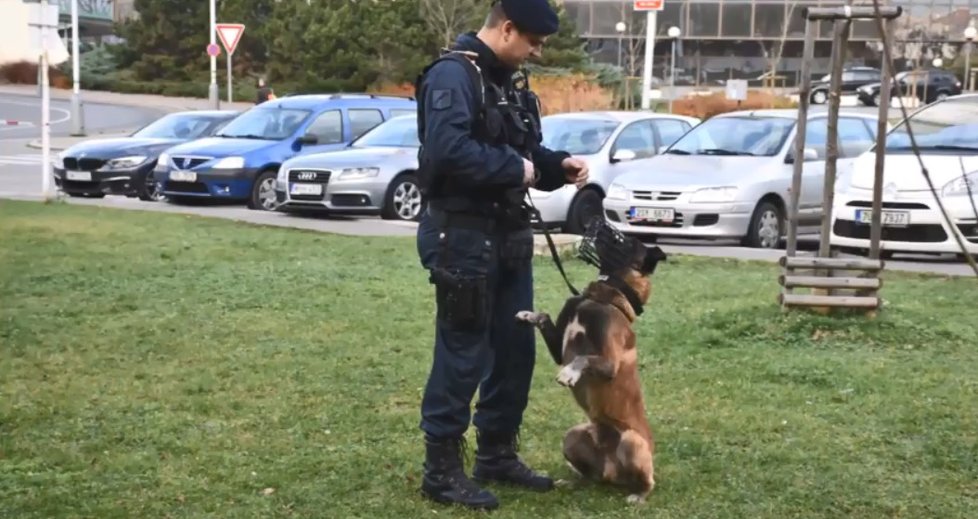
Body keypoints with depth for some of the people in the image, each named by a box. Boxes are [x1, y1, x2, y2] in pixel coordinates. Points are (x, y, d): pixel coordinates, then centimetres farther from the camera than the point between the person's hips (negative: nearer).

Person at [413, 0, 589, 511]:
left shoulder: (511, 80, 14)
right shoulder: (453, 74, -16)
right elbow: (447, 150, -29)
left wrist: (557, 165, 3)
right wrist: (515, 169, -20)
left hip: (507, 234, 9)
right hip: (463, 235, -9)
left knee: (516, 346, 14)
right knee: (462, 352, -3)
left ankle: (497, 453, 27)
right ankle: (442, 468, 8)